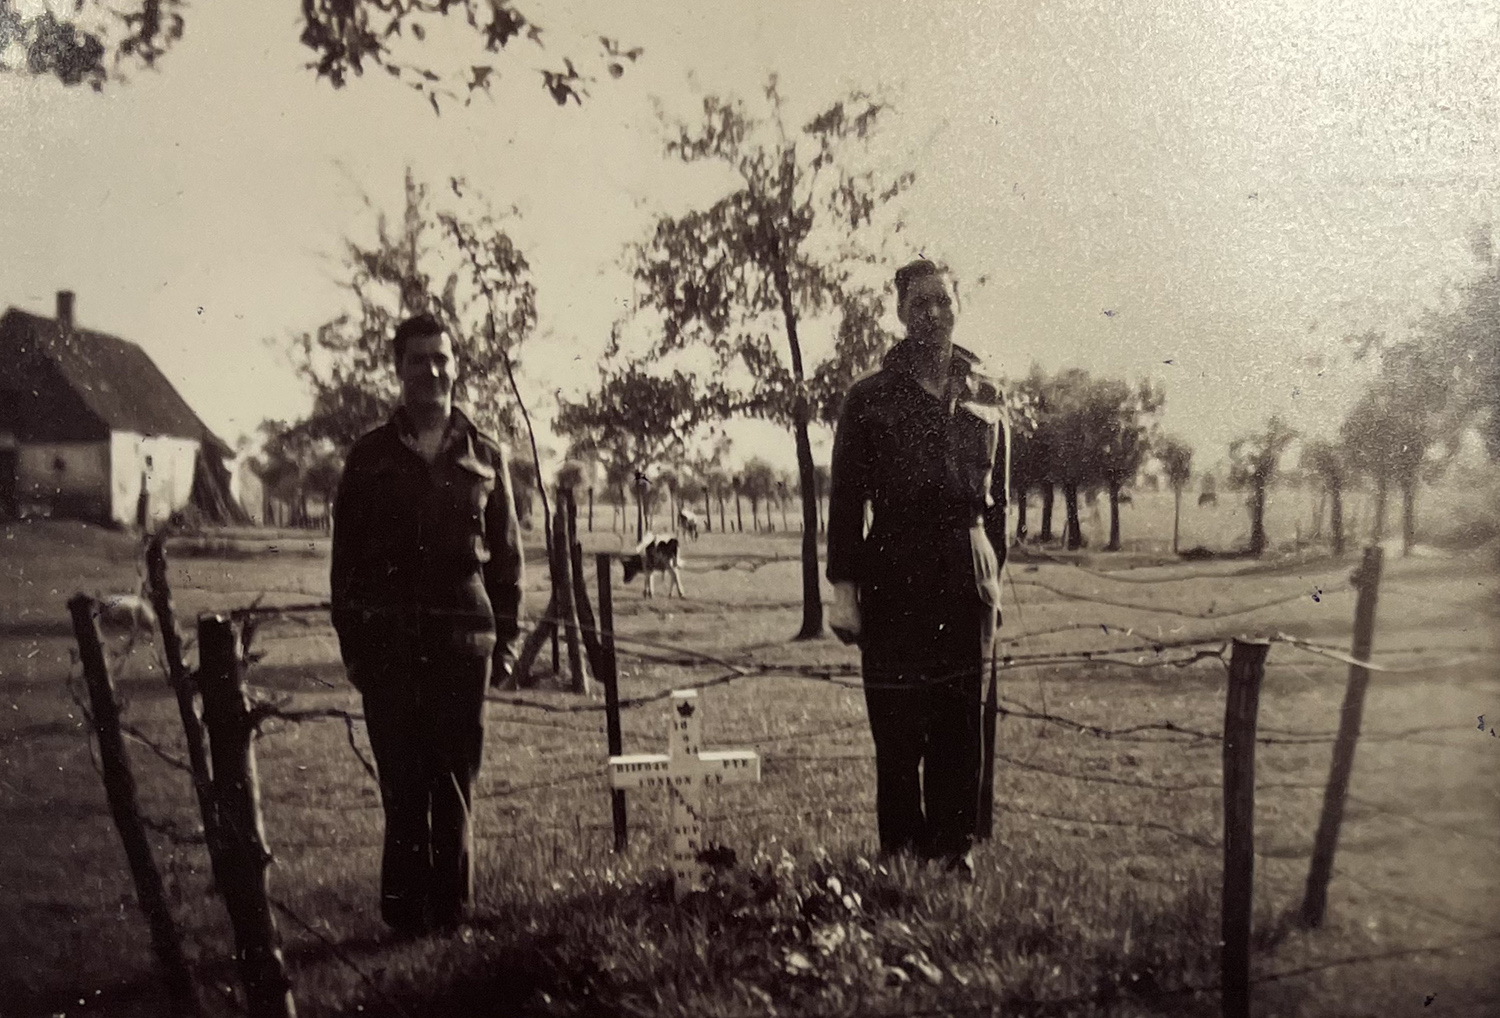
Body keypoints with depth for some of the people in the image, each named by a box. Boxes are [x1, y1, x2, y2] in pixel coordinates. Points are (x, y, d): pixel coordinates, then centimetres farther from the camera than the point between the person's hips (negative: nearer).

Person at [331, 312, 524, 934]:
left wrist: (506, 639, 4)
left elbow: (507, 554, 10)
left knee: (454, 787, 5)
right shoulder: (370, 457, 7)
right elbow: (347, 556, 8)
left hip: (463, 642, 1)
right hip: (388, 644, 0)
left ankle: (450, 912, 14)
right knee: (403, 786, 1)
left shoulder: (485, 457, 8)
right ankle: (405, 913, 9)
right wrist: (351, 643, 2)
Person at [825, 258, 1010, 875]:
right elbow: (845, 496, -2)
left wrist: (993, 576, 14)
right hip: (896, 576, -3)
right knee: (898, 724, 0)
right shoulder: (871, 398, 0)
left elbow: (997, 496, 16)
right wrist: (844, 586, -7)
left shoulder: (984, 397, 11)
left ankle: (955, 844, 18)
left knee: (959, 721, 7)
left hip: (965, 576, 3)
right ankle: (903, 848, 11)